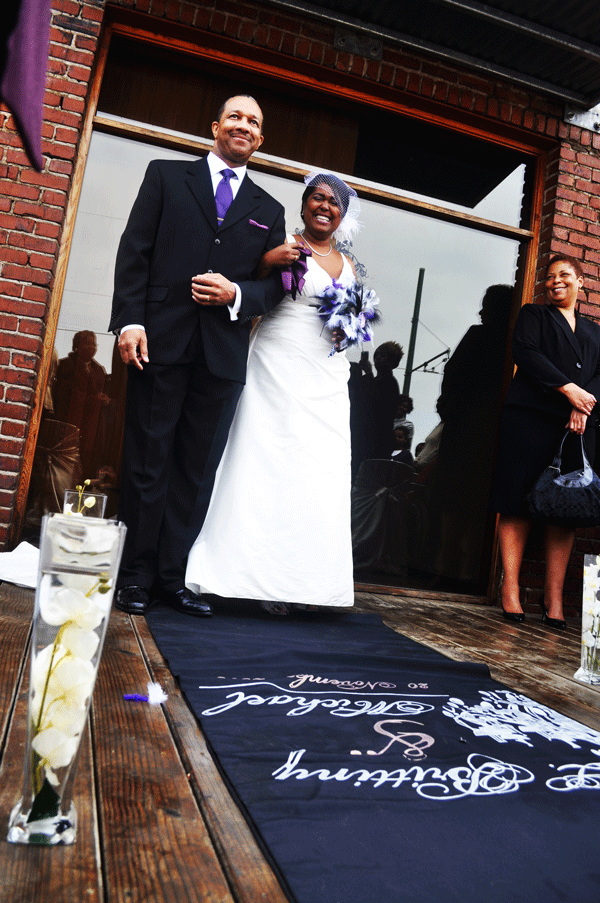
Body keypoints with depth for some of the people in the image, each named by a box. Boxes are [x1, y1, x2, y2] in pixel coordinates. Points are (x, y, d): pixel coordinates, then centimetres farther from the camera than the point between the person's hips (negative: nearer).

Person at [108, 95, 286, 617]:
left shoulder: (268, 210, 19)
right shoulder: (166, 175, 13)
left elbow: (275, 285, 14)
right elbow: (135, 249, 3)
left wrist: (236, 294, -8)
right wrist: (129, 320, -9)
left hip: (224, 353, 3)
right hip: (162, 341, -2)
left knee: (198, 468, 4)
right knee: (148, 460, 0)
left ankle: (173, 575, 13)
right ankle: (136, 575, 10)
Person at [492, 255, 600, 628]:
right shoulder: (533, 314, 15)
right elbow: (526, 353, -3)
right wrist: (569, 389, -12)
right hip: (530, 418, -3)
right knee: (520, 502, -7)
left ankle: (554, 596, 2)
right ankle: (511, 589, -2)